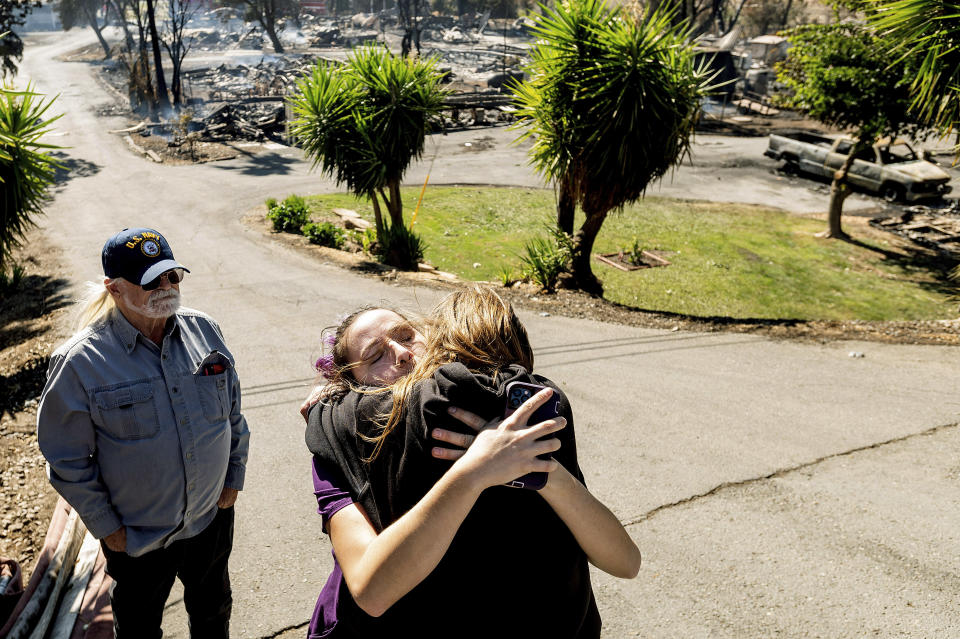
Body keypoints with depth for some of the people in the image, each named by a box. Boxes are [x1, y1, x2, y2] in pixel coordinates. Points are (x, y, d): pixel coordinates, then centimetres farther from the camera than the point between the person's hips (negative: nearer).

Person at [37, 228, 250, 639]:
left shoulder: (204, 331, -7)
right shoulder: (81, 361, -19)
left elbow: (233, 410, 4)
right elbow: (67, 459, -12)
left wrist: (233, 478, 5)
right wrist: (105, 526, -8)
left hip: (214, 517, 3)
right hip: (136, 538, -3)